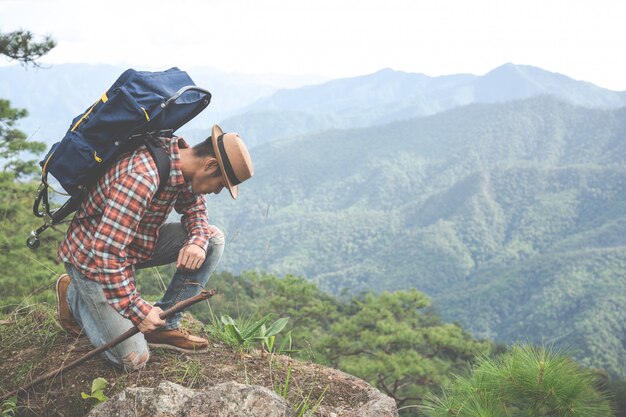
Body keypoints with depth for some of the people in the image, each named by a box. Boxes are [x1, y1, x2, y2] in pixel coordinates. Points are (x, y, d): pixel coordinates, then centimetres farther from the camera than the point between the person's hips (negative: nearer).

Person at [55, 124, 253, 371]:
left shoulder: (183, 159, -9)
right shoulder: (143, 177, -36)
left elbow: (195, 209, 7)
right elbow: (105, 251, -36)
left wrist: (198, 241, -16)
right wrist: (137, 310, -29)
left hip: (137, 242, 8)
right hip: (91, 256, -8)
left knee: (212, 239, -8)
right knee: (133, 358, -12)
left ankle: (164, 326, 1)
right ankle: (74, 296, 11)